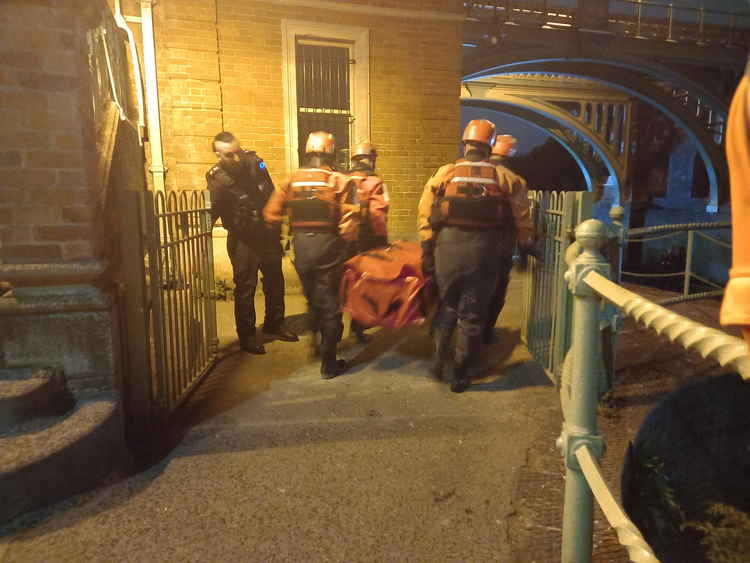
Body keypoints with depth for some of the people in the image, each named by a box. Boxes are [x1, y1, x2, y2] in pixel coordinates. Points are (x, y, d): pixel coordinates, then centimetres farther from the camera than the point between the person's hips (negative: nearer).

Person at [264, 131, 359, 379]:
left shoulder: (292, 180, 3)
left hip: (301, 247, 4)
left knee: (312, 298, 25)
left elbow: (271, 214, 1)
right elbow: (350, 218, -17)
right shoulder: (340, 181, -8)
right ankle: (328, 363, 11)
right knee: (330, 305, 6)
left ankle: (317, 338, 43)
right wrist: (345, 245, -3)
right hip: (327, 247, -3)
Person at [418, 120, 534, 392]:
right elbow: (522, 219, 7)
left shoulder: (444, 173, 4)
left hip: (448, 246, 0)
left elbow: (425, 215, -1)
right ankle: (460, 374, 18)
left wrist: (427, 252, 3)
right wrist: (526, 246, 20)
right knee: (472, 313, 10)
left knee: (447, 305, 22)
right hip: (483, 250, 0)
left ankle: (438, 357, 17)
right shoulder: (504, 177, 6)